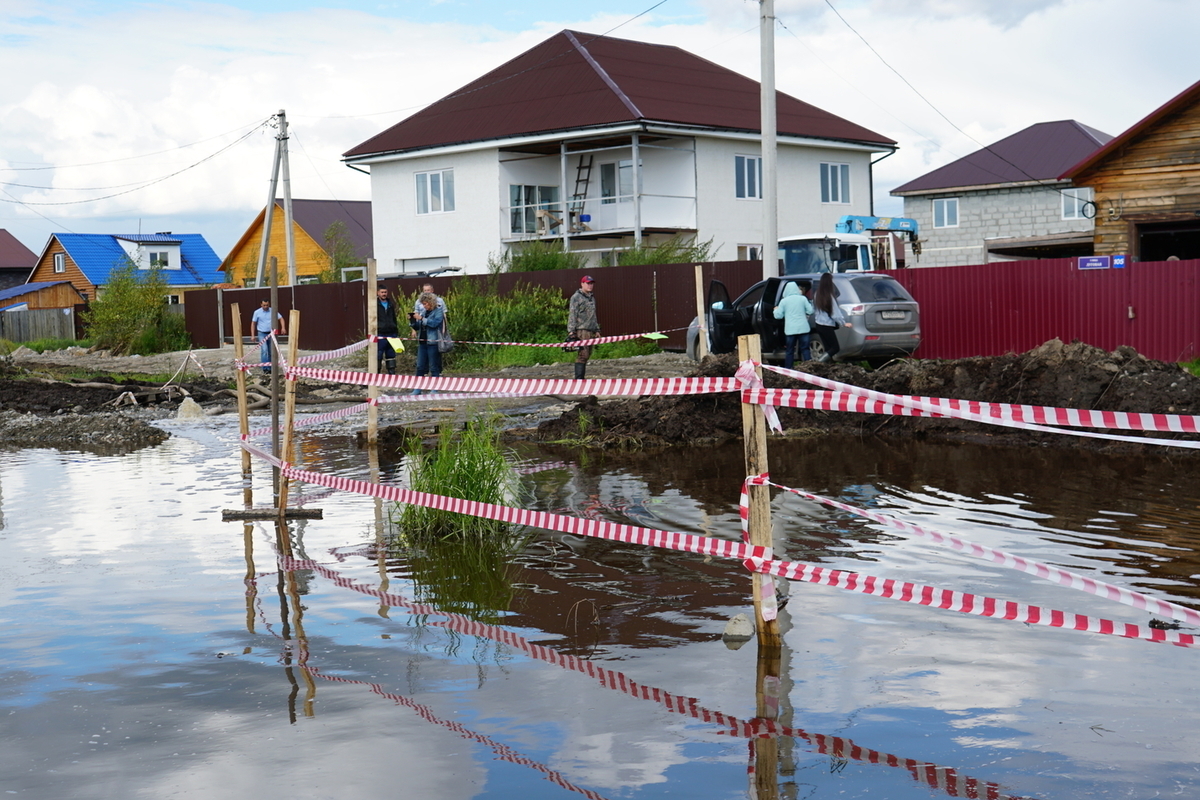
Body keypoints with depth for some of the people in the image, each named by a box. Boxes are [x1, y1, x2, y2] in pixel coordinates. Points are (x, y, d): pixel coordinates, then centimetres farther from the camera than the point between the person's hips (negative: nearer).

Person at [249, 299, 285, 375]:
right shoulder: (257, 312, -3)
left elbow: (281, 318, 2)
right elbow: (253, 323, 3)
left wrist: (283, 328, -16)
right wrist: (253, 335, -3)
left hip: (271, 333, 3)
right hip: (262, 334, -3)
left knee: (271, 352, 8)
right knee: (264, 350, -18)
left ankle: (270, 368, 18)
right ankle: (265, 368, -19)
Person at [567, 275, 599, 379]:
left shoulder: (592, 298, 22)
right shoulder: (576, 297, -4)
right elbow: (572, 314, -10)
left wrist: (597, 330, 26)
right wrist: (571, 331, -16)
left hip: (591, 331, 8)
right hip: (581, 331, -8)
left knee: (587, 355, 7)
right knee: (582, 355, -14)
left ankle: (581, 378, 11)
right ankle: (578, 379, -16)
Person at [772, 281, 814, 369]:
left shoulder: (784, 301, -1)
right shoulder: (803, 299, 0)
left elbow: (778, 316, 1)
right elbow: (810, 311, 4)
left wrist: (776, 310, 22)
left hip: (790, 330, -1)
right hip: (803, 328, 1)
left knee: (789, 351, 7)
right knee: (805, 349, 6)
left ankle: (787, 369, 10)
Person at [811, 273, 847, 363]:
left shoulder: (816, 295, 1)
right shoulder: (830, 296, -19)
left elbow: (813, 310, 10)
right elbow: (835, 313, -15)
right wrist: (844, 323, -6)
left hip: (818, 324, 7)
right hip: (827, 326, -7)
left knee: (828, 348, 13)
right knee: (835, 347, 1)